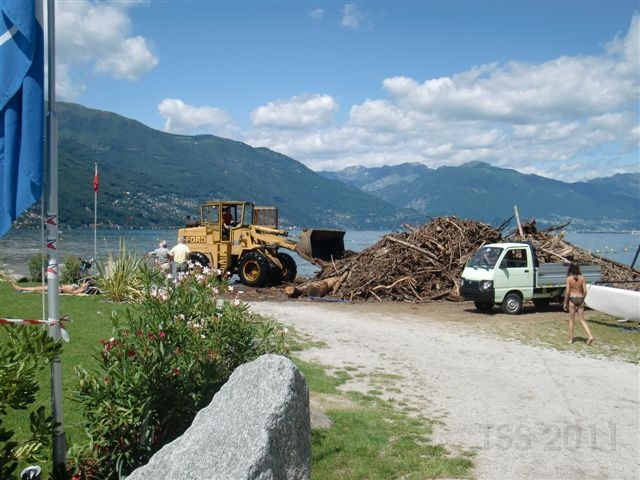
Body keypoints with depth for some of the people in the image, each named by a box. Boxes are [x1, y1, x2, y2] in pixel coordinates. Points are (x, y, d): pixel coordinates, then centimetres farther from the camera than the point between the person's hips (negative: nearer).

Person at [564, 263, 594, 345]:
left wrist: (565, 303, -2)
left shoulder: (569, 278, -8)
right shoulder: (582, 278, 2)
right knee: (581, 320, 10)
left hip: (572, 299, -3)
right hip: (580, 299, 3)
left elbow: (567, 292, -10)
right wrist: (582, 299, 17)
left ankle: (570, 339, 12)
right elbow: (585, 291, 2)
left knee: (571, 320, 8)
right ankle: (590, 336, -5)